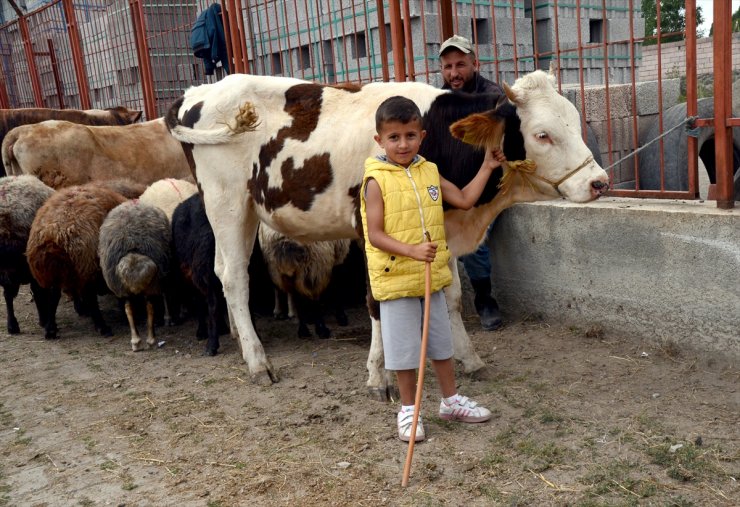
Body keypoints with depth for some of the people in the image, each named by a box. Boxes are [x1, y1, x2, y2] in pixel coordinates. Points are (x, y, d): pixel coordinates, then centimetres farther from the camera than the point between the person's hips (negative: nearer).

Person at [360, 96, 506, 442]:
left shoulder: (429, 172, 4)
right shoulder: (376, 180, -13)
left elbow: (465, 200, 13)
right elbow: (375, 235, -17)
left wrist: (486, 168, 11)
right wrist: (412, 251, -29)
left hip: (432, 276, 6)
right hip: (395, 278, -6)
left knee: (441, 340, 18)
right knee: (403, 346, 6)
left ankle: (451, 401, 35)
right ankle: (408, 410, 23)